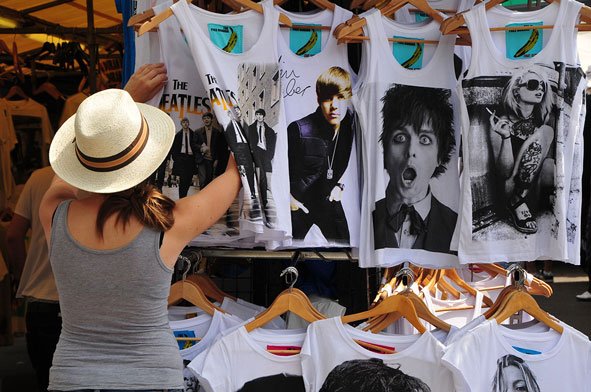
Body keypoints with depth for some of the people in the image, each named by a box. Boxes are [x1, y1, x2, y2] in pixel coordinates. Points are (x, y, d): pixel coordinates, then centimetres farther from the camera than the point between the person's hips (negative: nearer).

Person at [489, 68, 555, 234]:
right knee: (543, 132, -22)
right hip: (512, 187, -3)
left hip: (537, 178, 4)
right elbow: (505, 172, -14)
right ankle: (516, 203, -18)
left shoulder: (545, 119, 5)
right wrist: (505, 137, -27)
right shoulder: (501, 123, -7)